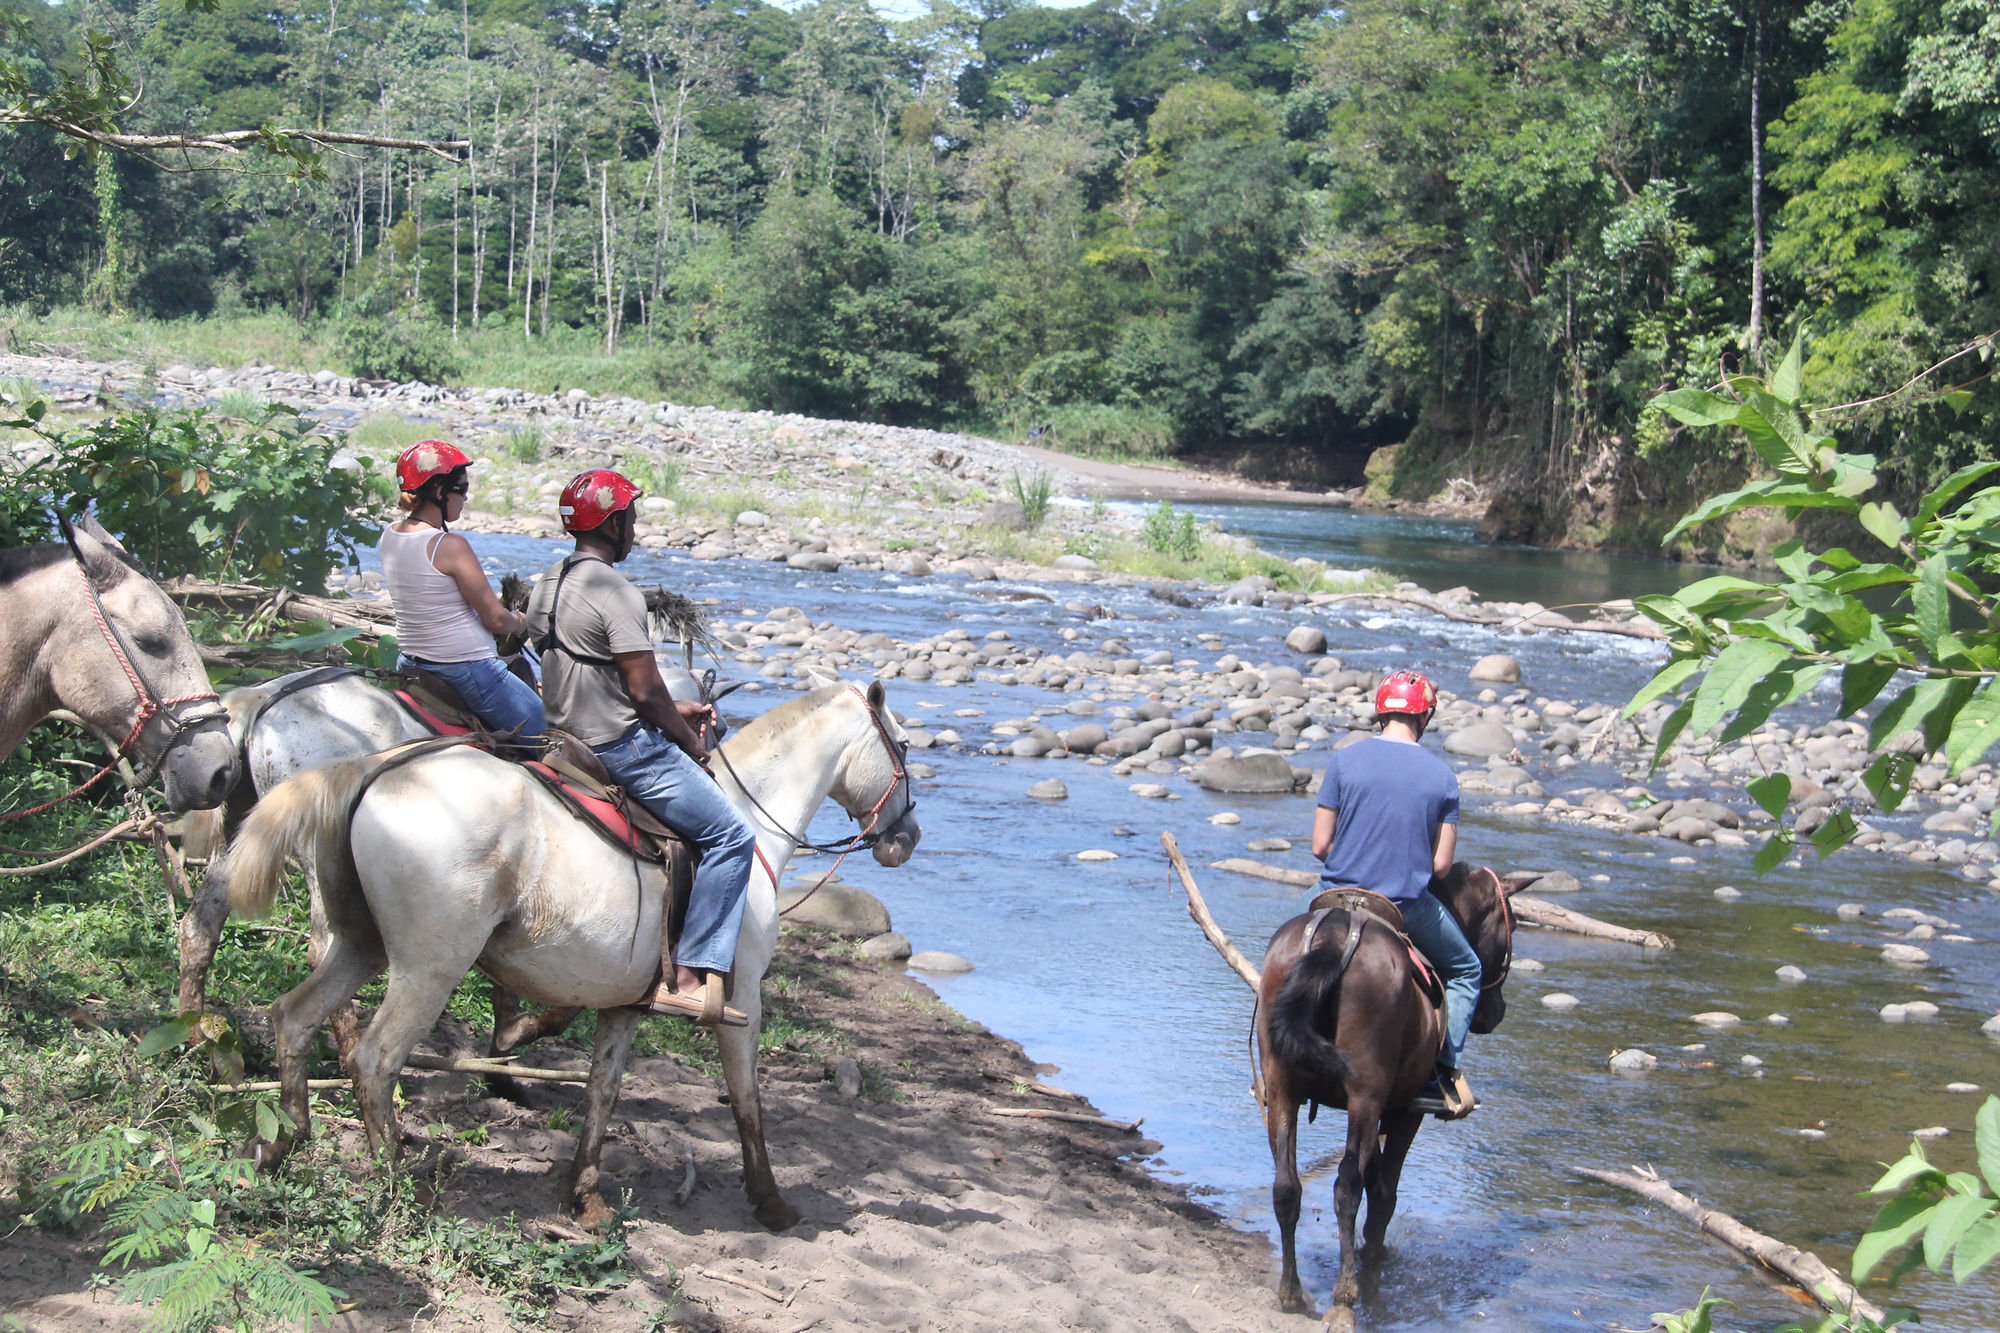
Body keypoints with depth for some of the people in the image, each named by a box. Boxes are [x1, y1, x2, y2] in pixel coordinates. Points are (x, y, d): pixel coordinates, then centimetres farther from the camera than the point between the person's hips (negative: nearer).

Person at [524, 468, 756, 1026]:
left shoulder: (548, 583, 12)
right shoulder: (614, 591, -18)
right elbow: (645, 690, -20)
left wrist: (673, 712, 19)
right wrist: (689, 740, -3)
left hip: (568, 738, 10)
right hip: (622, 747, -10)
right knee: (731, 837, -7)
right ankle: (689, 979, -13)